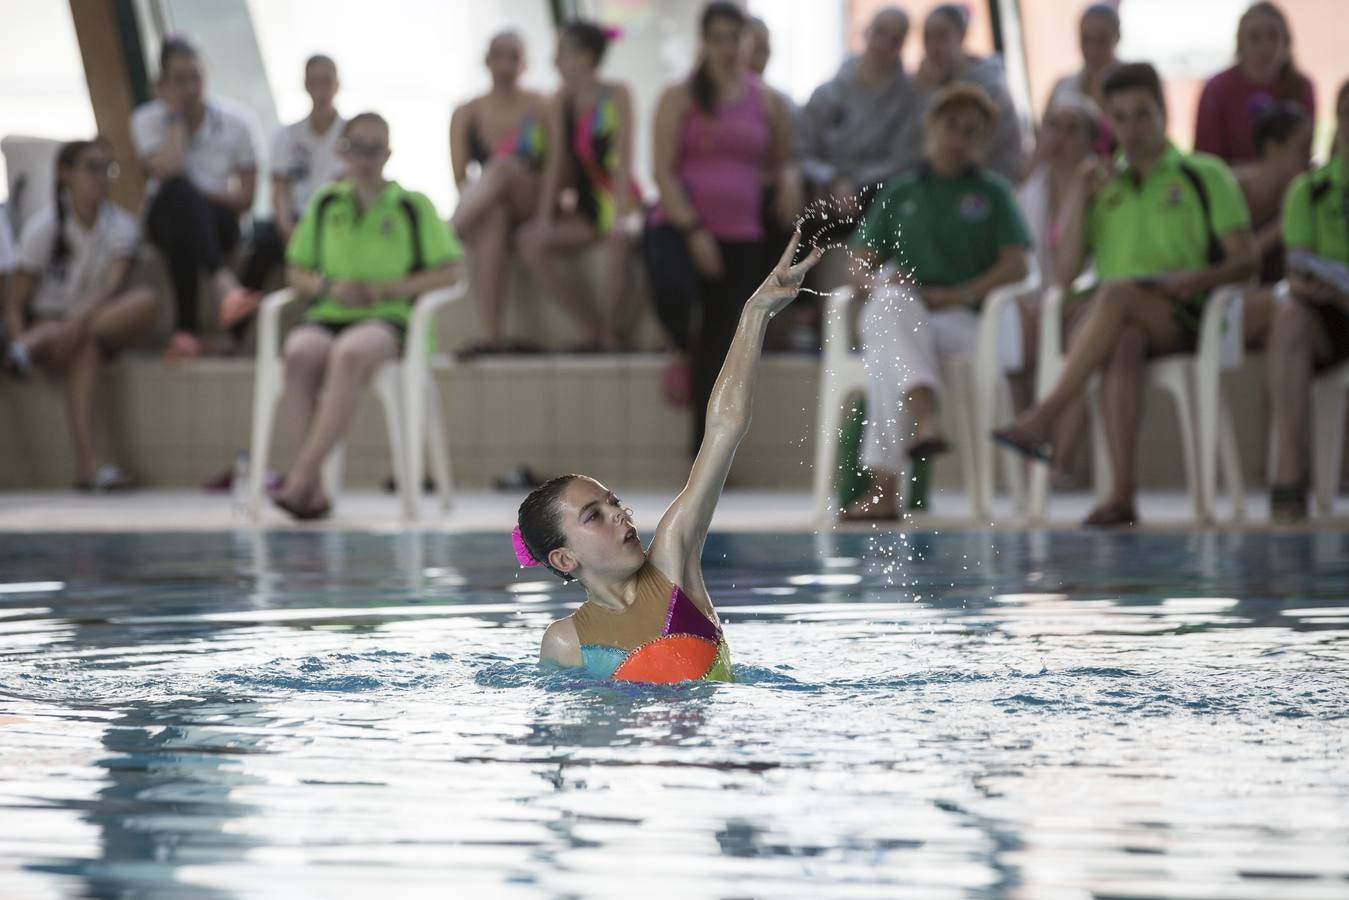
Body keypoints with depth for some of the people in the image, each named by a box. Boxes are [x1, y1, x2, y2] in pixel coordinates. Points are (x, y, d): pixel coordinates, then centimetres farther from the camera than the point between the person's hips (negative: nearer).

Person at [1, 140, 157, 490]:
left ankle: (38, 341, -36)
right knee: (84, 350, -39)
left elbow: (115, 284, -19)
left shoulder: (120, 225, -1)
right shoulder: (42, 228, -8)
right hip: (49, 320, -3)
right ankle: (87, 463, -52)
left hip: (102, 324, 3)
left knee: (145, 299, -29)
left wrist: (80, 319, -39)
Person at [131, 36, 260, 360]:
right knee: (179, 191, -39)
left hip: (217, 222, 0)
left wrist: (202, 198, -15)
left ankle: (187, 329, -42)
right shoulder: (147, 120, -2)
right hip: (167, 217, 0)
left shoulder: (234, 121, -1)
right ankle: (221, 279, -56)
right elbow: (169, 172, -22)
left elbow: (245, 197, 0)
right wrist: (174, 116, -14)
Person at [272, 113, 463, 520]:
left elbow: (448, 272, 4)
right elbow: (296, 272, 20)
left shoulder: (414, 205, 9)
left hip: (386, 319, -3)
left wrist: (389, 288, -9)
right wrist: (329, 286, -3)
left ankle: (301, 476, -42)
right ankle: (314, 487, -34)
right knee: (299, 353, -34)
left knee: (348, 353, -39)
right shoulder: (325, 205, 17)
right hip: (327, 316, 3)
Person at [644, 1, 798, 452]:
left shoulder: (767, 103, 10)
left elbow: (784, 159, 24)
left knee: (719, 347, 0)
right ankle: (683, 352, 4)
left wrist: (789, 180, -1)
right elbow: (663, 171, -5)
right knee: (673, 291, -33)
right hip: (678, 227, -3)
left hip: (739, 236, 3)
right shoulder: (680, 98, 1)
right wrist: (692, 229, -15)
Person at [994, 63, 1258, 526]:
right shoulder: (1104, 187, 22)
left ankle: (1044, 415, -45)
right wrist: (1078, 199, 3)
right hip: (1113, 323, 3)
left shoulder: (1205, 175, 12)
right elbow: (1065, 272, 12)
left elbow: (1245, 258, 3)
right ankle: (1121, 493, -49)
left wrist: (1201, 278, -17)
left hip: (1184, 320, -2)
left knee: (1117, 292, -36)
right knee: (1122, 346, -36)